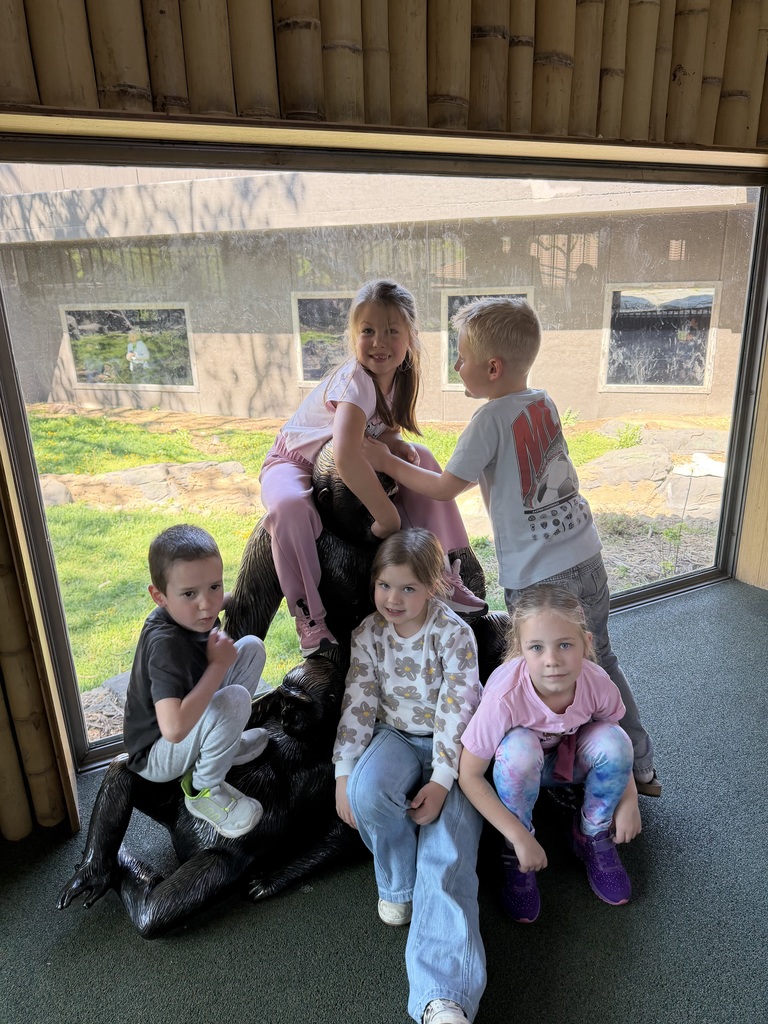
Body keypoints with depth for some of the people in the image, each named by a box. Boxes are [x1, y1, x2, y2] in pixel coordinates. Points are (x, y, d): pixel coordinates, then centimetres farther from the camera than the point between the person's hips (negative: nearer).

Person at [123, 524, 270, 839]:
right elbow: (173, 728, -47)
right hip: (155, 755, -8)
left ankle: (223, 743, 11)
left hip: (191, 724, 8)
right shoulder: (166, 644, -36)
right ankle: (203, 791, -8)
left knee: (252, 648, -3)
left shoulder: (190, 612, -12)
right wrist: (218, 665, -37)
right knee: (234, 700, -35)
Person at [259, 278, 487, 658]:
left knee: (422, 459, -5)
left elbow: (385, 428, 2)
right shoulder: (356, 381, -34)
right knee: (290, 508, -38)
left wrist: (398, 444, -22)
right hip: (294, 462, -7)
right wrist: (388, 515, -40)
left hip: (342, 467, 7)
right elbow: (346, 458, -48)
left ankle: (444, 576, 2)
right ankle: (308, 615, -17)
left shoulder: (401, 374, -9)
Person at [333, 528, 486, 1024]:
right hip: (396, 738, 2)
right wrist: (344, 774, -12)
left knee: (447, 852, -20)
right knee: (367, 789, -31)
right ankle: (397, 882, -3)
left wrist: (441, 782, -21)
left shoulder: (454, 634, -14)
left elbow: (456, 709, -16)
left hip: (448, 749, -2)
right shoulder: (368, 635, -4)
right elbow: (357, 705, -4)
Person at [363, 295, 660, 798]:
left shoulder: (491, 419, -15)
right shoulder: (545, 402, 6)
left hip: (536, 578, -7)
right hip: (587, 558, 7)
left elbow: (444, 488, -10)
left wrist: (386, 461, 0)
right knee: (601, 661, 22)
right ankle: (641, 766, 35)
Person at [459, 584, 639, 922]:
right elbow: (469, 774, -27)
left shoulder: (598, 684, -27)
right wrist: (519, 837, -27)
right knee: (520, 747, -36)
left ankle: (592, 837, 1)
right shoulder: (504, 698, -38)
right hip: (517, 765, -3)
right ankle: (514, 855, -10)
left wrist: (629, 798, -16)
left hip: (568, 757, 3)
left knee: (612, 739, -26)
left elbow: (616, 749, -4)